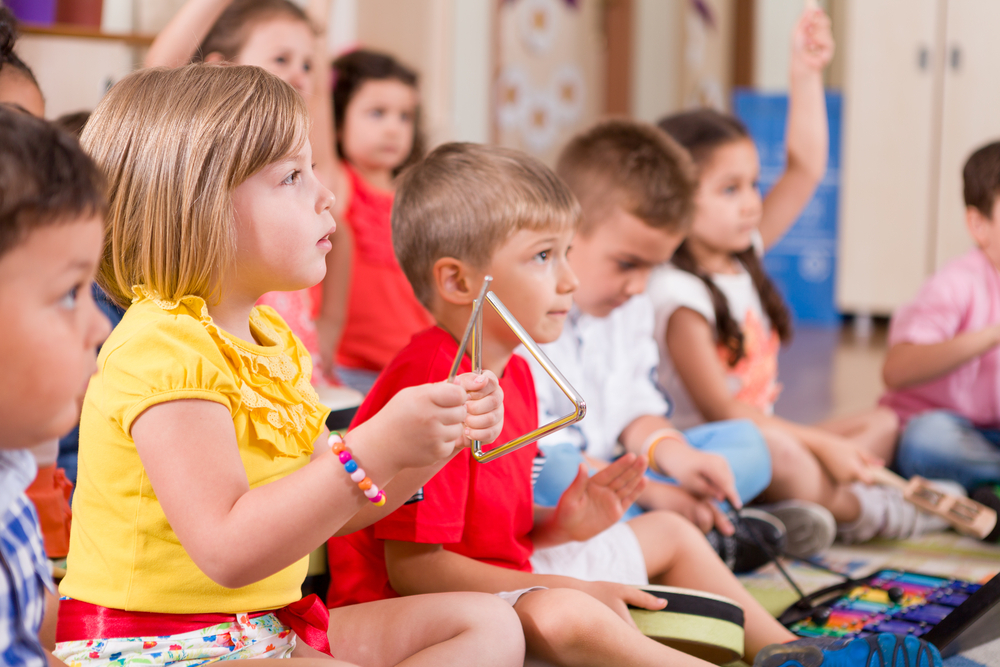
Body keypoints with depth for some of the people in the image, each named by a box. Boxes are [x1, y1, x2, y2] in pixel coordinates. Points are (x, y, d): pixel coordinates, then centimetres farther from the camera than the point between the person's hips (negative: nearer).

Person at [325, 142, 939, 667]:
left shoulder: (513, 371, 9)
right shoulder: (431, 386, -24)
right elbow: (411, 565, -26)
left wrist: (560, 525, -5)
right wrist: (566, 587, -22)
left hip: (508, 578, 11)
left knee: (671, 533, 20)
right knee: (560, 615, -39)